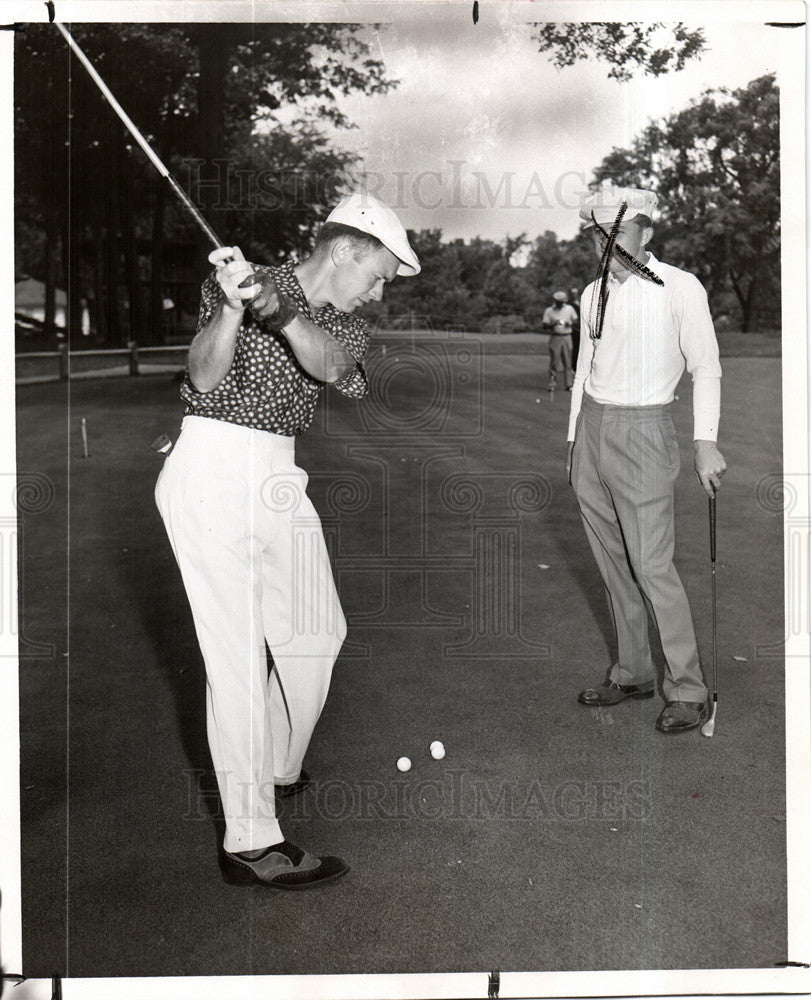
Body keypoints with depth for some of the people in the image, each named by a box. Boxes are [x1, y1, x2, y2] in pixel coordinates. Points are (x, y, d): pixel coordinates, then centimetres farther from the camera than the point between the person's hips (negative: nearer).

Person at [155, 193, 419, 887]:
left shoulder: (347, 327, 12)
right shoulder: (239, 282, -1)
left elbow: (329, 365, -13)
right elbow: (205, 380, -14)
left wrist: (278, 313, -32)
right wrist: (234, 306, -30)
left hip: (280, 479, 7)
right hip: (211, 472, -7)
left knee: (315, 634, 15)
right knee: (239, 659, -10)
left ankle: (278, 771, 38)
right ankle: (251, 842, -5)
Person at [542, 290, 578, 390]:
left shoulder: (569, 309, 11)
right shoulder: (549, 311, 3)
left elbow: (575, 320, 17)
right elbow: (545, 325, 0)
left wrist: (570, 323, -5)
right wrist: (553, 324, -19)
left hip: (567, 337, 2)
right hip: (555, 337, -2)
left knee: (568, 362, 1)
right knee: (554, 361, -5)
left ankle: (568, 384, 6)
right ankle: (552, 384, 0)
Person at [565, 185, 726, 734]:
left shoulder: (680, 287, -7)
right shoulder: (592, 293, 10)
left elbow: (706, 369, -5)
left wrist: (706, 442, -13)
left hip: (642, 432, -6)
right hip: (591, 427, 6)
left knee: (652, 567, -8)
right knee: (613, 562, 10)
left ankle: (688, 689, 5)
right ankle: (633, 673, 22)